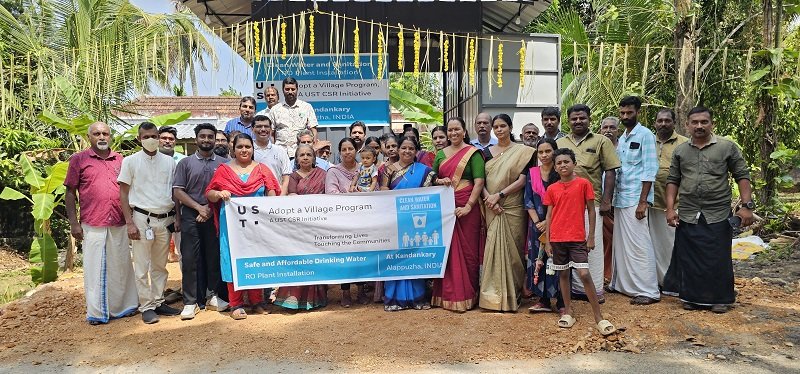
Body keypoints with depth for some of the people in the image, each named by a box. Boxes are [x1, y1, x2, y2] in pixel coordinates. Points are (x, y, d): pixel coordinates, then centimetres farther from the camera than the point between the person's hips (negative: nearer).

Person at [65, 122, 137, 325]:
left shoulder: (120, 160, 11)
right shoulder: (79, 160, 4)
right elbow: (70, 193, 3)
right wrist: (73, 223, -3)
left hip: (119, 224, 3)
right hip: (92, 225, -2)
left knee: (121, 266, 8)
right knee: (95, 268, 3)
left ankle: (123, 306, 20)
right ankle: (96, 312, 13)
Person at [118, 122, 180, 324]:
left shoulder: (169, 162, 8)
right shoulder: (130, 161, 0)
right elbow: (123, 193, -1)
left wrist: (177, 218, 5)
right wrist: (129, 223, -8)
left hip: (165, 219, 3)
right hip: (142, 218, -3)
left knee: (160, 265, 11)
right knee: (142, 267, 0)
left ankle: (158, 302, 20)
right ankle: (146, 306, 9)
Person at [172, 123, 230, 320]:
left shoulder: (223, 163, 9)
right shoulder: (185, 163, 7)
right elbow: (178, 191, 0)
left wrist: (211, 208, -7)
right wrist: (199, 207, -9)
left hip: (215, 216, 1)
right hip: (191, 216, -1)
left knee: (214, 257, 5)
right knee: (190, 259, -1)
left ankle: (213, 296, 17)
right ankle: (190, 302, 4)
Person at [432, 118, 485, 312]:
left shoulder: (473, 152, -1)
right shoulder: (440, 154, 14)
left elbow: (479, 182, -8)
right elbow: (432, 178, 21)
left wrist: (469, 206, -17)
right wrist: (440, 182, -2)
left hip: (466, 208, -4)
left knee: (467, 250, 0)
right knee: (446, 250, 7)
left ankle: (466, 295, 11)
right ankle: (447, 294, 18)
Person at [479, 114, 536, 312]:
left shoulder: (522, 151, 1)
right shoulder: (487, 152, 11)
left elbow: (523, 180, -7)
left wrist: (499, 194, -14)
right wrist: (488, 198, -12)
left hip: (513, 208, -3)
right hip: (492, 209, 3)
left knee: (512, 248, 0)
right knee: (493, 247, 2)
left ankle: (512, 294, 12)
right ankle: (493, 293, 10)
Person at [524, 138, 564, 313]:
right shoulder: (532, 173, 6)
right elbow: (528, 200, 4)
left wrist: (548, 221, -13)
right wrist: (537, 222, -7)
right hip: (537, 223, 3)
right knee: (539, 259, 5)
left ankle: (561, 301, 6)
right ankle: (544, 300, 15)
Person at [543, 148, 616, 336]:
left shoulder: (583, 184, -3)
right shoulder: (551, 189, 5)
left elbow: (591, 211, 1)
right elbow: (549, 215, 8)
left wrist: (591, 237, -2)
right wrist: (547, 241, 5)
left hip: (577, 238, -3)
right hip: (557, 239, 3)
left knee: (584, 274, -9)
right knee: (563, 274, 11)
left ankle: (598, 317, 1)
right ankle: (568, 312, 23)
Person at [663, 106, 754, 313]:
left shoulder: (727, 147, 1)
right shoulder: (680, 151, 8)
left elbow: (742, 176, 1)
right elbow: (673, 180, 9)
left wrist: (746, 205, -8)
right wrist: (670, 208, 1)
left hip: (718, 215, -2)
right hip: (687, 216, 2)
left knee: (719, 260, 5)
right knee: (688, 259, 8)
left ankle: (720, 298, 19)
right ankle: (692, 296, 21)